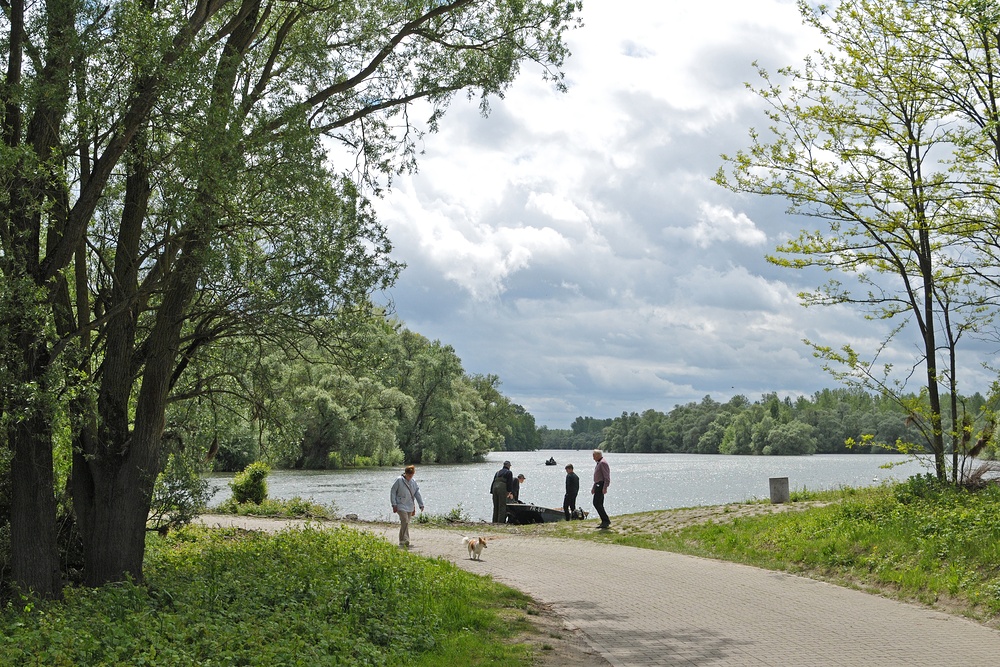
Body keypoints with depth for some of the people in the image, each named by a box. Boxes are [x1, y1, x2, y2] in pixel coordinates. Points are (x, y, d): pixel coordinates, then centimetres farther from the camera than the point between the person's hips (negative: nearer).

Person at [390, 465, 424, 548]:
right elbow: (392, 492, -5)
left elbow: (417, 493, 14)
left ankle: (402, 542, 17)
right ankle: (405, 541, -19)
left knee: (406, 523, 9)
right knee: (405, 522, -18)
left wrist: (421, 504, 11)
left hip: (410, 507, 6)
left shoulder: (413, 482, 9)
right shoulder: (399, 481, -7)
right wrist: (394, 504, -9)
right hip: (401, 506, -6)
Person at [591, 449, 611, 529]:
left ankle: (606, 521, -13)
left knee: (597, 504, -14)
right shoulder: (599, 463, 21)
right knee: (598, 504, 9)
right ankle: (604, 522, 11)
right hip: (598, 485, 11)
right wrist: (594, 488, 28)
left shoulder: (603, 462, -13)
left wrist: (605, 488, -27)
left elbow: (606, 477, -20)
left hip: (601, 485, -11)